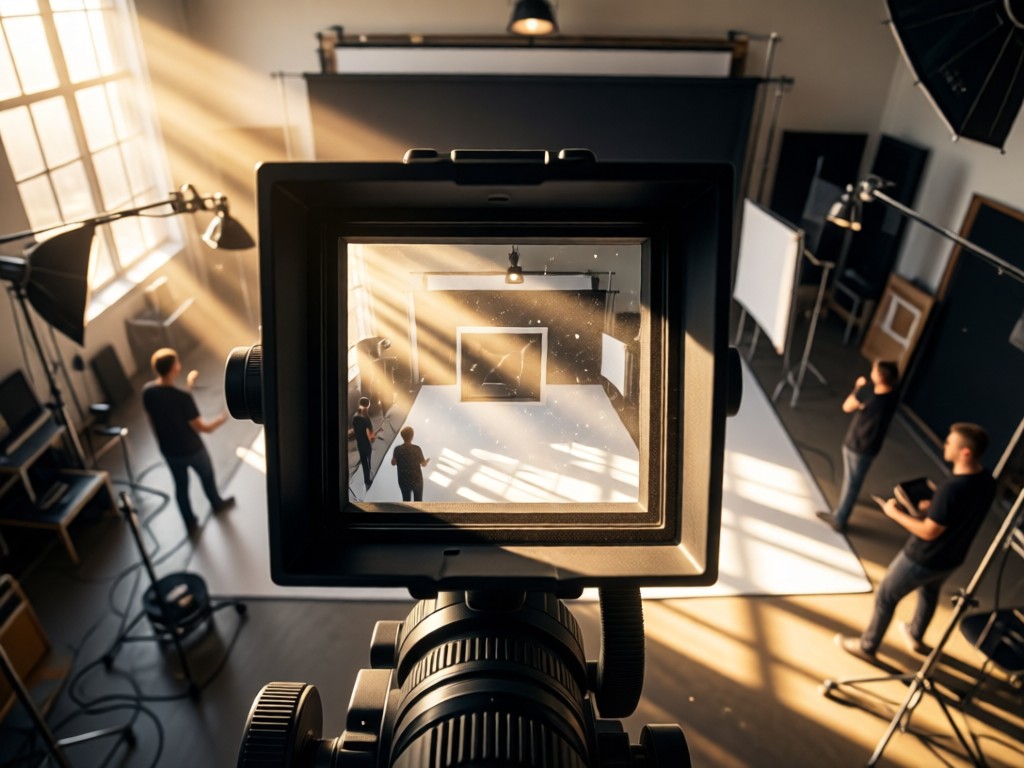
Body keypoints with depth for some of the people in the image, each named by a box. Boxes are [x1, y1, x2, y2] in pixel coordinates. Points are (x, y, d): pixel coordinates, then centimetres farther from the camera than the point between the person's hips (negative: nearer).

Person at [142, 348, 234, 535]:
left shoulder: (147, 392, -15)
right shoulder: (183, 397, -34)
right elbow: (202, 427, -24)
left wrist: (188, 386, 9)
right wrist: (223, 418, -7)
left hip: (168, 451, 5)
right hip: (192, 450, -5)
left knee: (180, 486, 25)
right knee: (207, 476, 26)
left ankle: (191, 525, 41)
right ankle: (217, 503, 54)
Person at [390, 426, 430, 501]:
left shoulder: (397, 449, -13)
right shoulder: (416, 449, -19)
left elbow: (393, 463, 1)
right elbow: (423, 464, -7)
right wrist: (427, 461, 17)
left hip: (403, 480, 2)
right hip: (416, 480, -2)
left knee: (406, 500, 21)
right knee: (418, 500, 19)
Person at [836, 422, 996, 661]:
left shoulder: (952, 487, -36)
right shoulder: (988, 482, -9)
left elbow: (929, 532, -27)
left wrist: (895, 512, -16)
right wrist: (932, 506, 4)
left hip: (923, 559, -8)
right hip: (951, 559, 8)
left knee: (886, 596, 13)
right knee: (929, 592, 34)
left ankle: (867, 647, 31)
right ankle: (916, 638, 57)